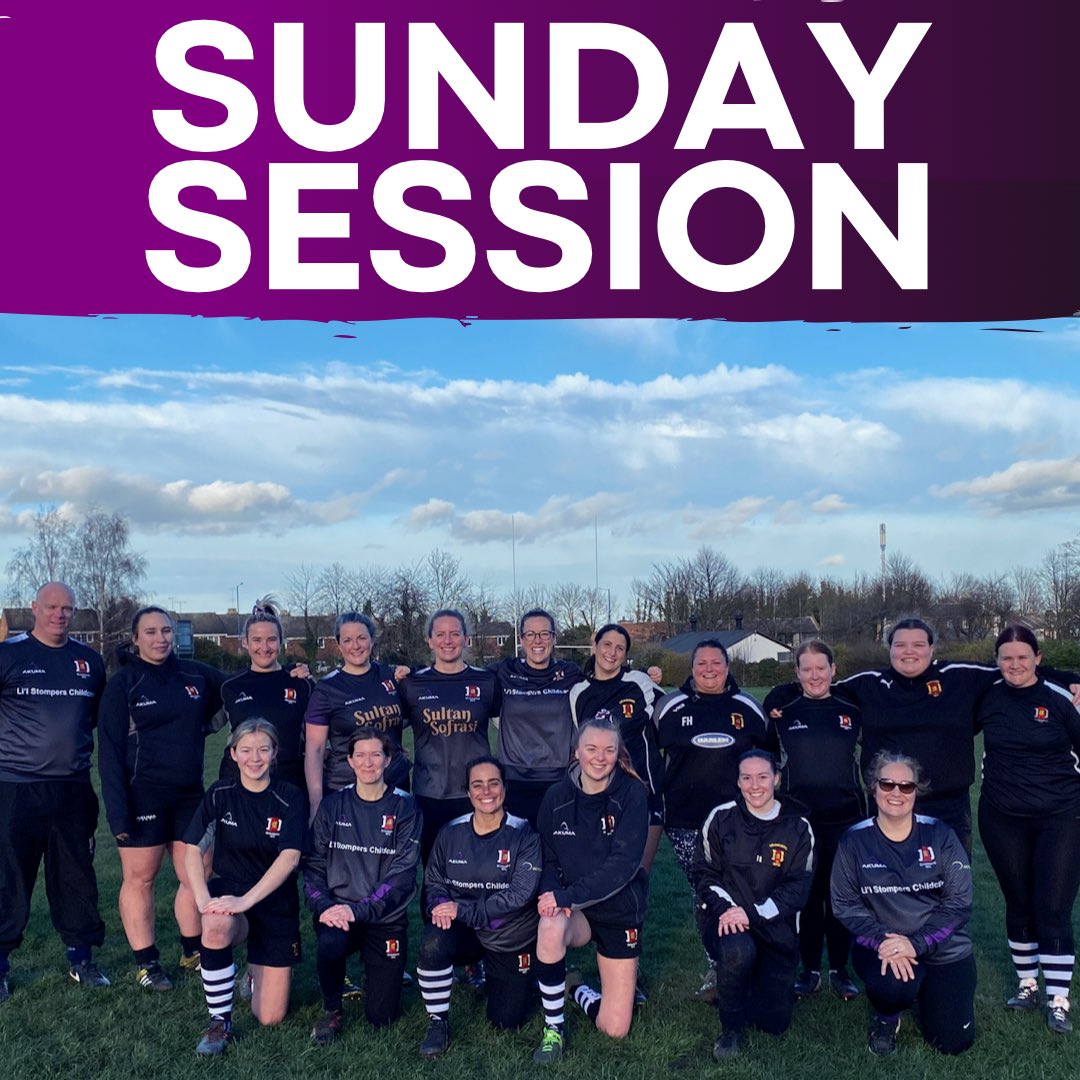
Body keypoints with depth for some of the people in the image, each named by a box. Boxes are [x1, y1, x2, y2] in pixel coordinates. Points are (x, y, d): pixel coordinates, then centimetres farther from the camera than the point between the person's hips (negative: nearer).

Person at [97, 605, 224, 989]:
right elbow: (110, 750, -8)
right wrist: (117, 809, -14)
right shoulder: (122, 684, -6)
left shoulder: (196, 675, 4)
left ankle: (193, 953, 27)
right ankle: (146, 964, 18)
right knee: (140, 879, 5)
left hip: (190, 794, 4)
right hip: (143, 795, -4)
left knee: (195, 876, 10)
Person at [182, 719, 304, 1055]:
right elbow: (192, 848, -7)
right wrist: (203, 898, -23)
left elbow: (289, 857, -21)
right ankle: (219, 1022, -16)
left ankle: (257, 973, 32)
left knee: (270, 1017, -3)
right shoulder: (220, 794, -3)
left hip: (276, 904, -1)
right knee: (215, 926, -38)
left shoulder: (291, 798, -10)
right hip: (229, 890, 1)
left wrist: (246, 900, -30)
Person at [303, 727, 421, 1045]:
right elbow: (313, 864, 2)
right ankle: (331, 1010, -4)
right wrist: (323, 906, -16)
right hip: (338, 912, 1)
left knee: (381, 1016, -2)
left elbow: (402, 873, -11)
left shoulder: (404, 808, -5)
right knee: (329, 943, -34)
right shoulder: (332, 806, 2)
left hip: (386, 920, 0)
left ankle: (378, 973, 33)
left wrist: (358, 910, -21)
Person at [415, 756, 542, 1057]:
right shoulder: (451, 833, -5)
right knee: (432, 942, -32)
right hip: (465, 931, 1)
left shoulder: (523, 835, -15)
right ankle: (438, 1023, -9)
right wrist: (439, 905, -22)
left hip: (511, 939, -1)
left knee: (505, 1022, 3)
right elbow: (433, 882, 3)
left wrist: (462, 910, -25)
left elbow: (520, 894, -22)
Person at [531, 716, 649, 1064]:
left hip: (620, 911, -1)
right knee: (550, 928, -36)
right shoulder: (557, 796, -7)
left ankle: (583, 994, 35)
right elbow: (547, 858, 2)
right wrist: (552, 893, -20)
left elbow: (623, 863, -23)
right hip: (571, 908, 1)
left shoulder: (632, 794, -15)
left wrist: (567, 895, -28)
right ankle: (553, 1029, -12)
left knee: (615, 1029, -1)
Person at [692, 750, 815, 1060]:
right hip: (725, 916, -1)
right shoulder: (721, 818, -3)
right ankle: (731, 1029, -9)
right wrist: (723, 908, -20)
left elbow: (798, 886, -6)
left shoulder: (798, 826, -2)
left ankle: (754, 982, 35)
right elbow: (704, 872, -1)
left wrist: (753, 913, -19)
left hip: (775, 926, 2)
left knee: (774, 1021, -1)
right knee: (738, 950, -38)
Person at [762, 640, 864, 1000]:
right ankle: (810, 969, 19)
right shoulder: (784, 712, 1)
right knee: (806, 895, 5)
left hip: (846, 820, 1)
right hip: (799, 820, -1)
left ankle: (840, 970, 21)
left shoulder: (852, 711, 3)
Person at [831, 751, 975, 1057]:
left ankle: (924, 989, 32)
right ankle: (885, 1016, 5)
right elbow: (845, 904, -5)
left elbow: (959, 901, -8)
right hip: (881, 945, -1)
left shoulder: (940, 835, -5)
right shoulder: (854, 840, -5)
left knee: (954, 1042, -2)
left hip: (943, 948, 2)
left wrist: (916, 944, -21)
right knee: (893, 985, -34)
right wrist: (881, 940, -22)